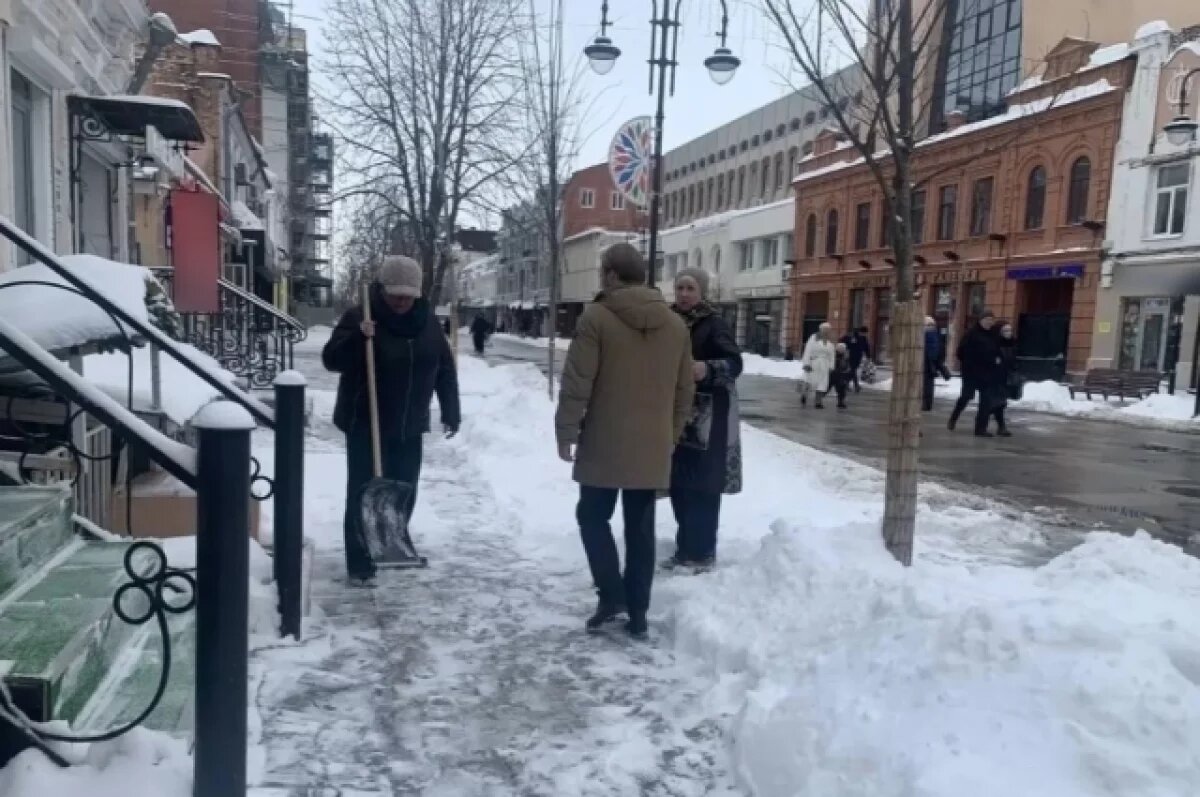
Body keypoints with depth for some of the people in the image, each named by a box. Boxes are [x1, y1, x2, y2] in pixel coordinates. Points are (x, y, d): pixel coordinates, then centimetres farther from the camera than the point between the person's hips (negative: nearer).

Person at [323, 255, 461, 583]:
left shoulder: (428, 321, 3)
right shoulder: (358, 316, -9)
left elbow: (445, 369, 8)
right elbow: (331, 359, -15)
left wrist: (451, 413, 7)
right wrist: (357, 338, -32)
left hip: (409, 426, 4)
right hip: (365, 425, -4)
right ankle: (360, 563, 3)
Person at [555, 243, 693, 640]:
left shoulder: (596, 317, -9)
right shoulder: (675, 324, 7)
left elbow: (577, 383, -12)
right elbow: (685, 390, 10)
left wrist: (566, 432, -3)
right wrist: (672, 435, 20)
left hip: (604, 443, -4)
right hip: (653, 447, 5)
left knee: (593, 516, 12)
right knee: (641, 528, 10)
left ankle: (611, 594, 3)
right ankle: (637, 613, 14)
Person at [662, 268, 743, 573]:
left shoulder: (714, 325, -8)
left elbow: (735, 363, -18)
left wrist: (708, 369, -36)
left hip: (706, 417, -7)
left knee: (702, 486, -5)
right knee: (678, 484, 12)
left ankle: (701, 553, 3)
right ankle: (685, 548, 24)